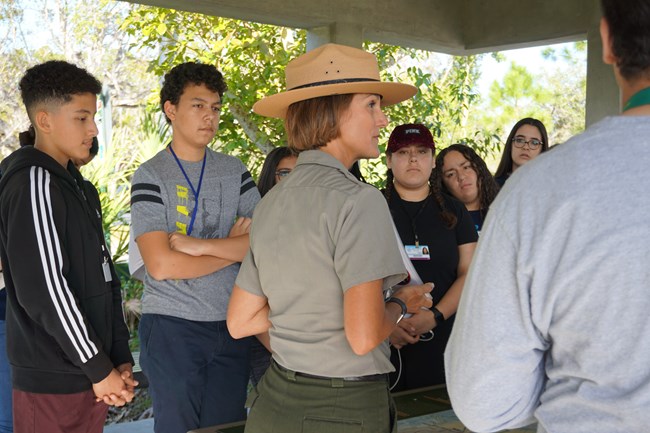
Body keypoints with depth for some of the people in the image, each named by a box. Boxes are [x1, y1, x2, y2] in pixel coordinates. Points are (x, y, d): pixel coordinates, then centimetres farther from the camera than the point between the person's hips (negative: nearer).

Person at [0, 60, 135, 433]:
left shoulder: (71, 182, 13)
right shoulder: (33, 183, -16)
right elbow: (44, 290, -22)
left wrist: (120, 358, 8)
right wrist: (99, 369, -14)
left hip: (87, 374, 8)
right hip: (53, 382, -8)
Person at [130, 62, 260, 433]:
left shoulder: (235, 172, 8)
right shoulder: (151, 177, -4)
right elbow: (162, 265, -15)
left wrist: (197, 244, -14)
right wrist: (233, 246, -7)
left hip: (231, 326, 4)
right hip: (172, 329, -4)